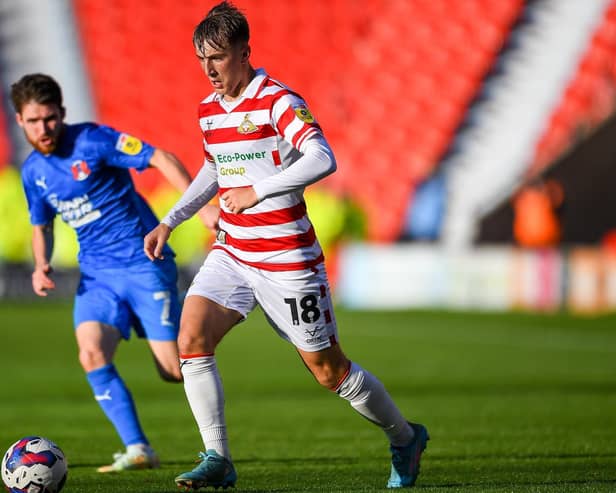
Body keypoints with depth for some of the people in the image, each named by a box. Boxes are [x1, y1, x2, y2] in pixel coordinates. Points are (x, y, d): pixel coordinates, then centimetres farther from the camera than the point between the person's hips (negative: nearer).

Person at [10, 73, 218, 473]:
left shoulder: (92, 140, -12)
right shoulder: (33, 171, 7)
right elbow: (41, 225, 22)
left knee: (174, 370, -7)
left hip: (144, 263, -5)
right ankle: (138, 449, -14)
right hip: (97, 275, 5)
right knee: (92, 356, -21)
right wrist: (42, 266, 2)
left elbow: (162, 159, -18)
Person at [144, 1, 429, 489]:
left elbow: (322, 159, -28)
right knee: (191, 338, -16)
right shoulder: (208, 110, 9)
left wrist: (257, 191, -25)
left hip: (287, 260, -7)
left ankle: (406, 439, 26)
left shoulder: (277, 101, -15)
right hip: (231, 253, 7)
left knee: (327, 369, 3)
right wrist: (169, 221, 18)